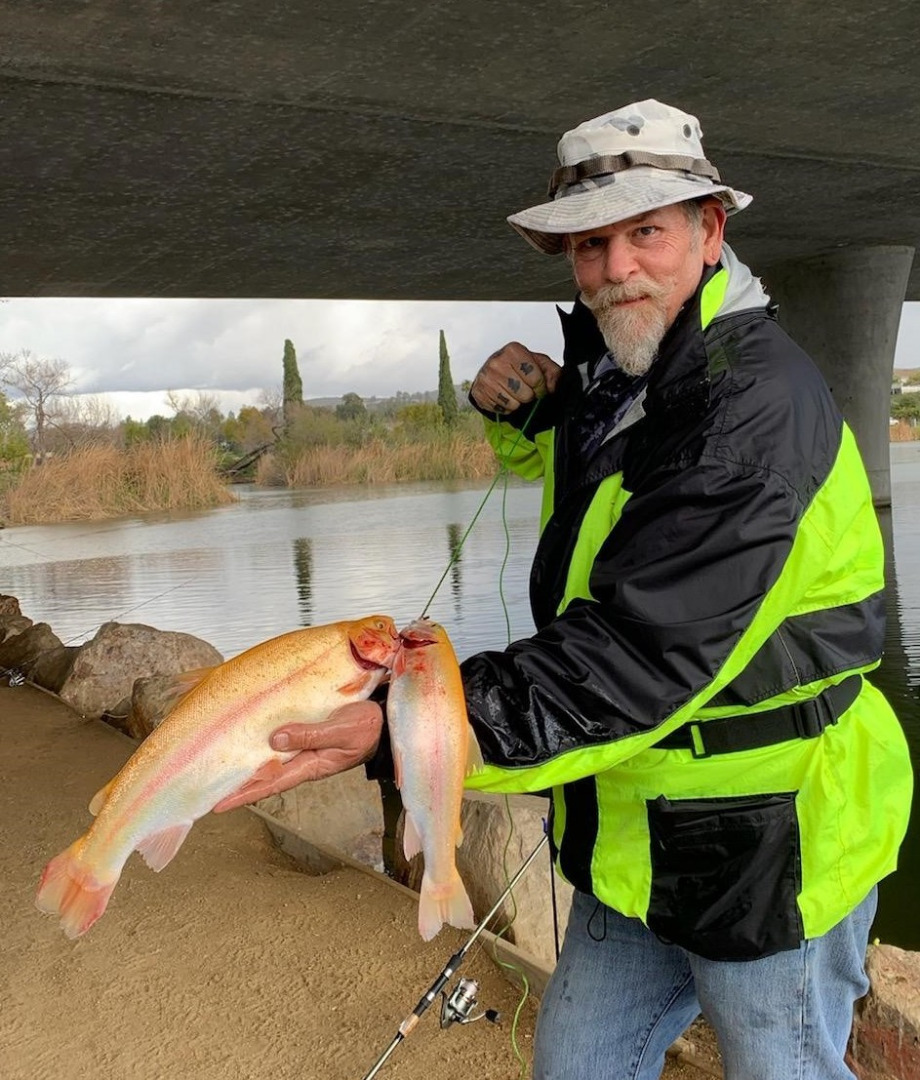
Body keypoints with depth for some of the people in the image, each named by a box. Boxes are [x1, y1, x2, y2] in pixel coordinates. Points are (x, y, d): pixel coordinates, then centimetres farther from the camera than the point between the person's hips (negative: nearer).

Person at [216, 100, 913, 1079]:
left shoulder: (754, 407, -26)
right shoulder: (617, 368, 3)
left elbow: (636, 658, -33)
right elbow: (564, 460, 26)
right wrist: (518, 405, 2)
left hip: (768, 850, -8)